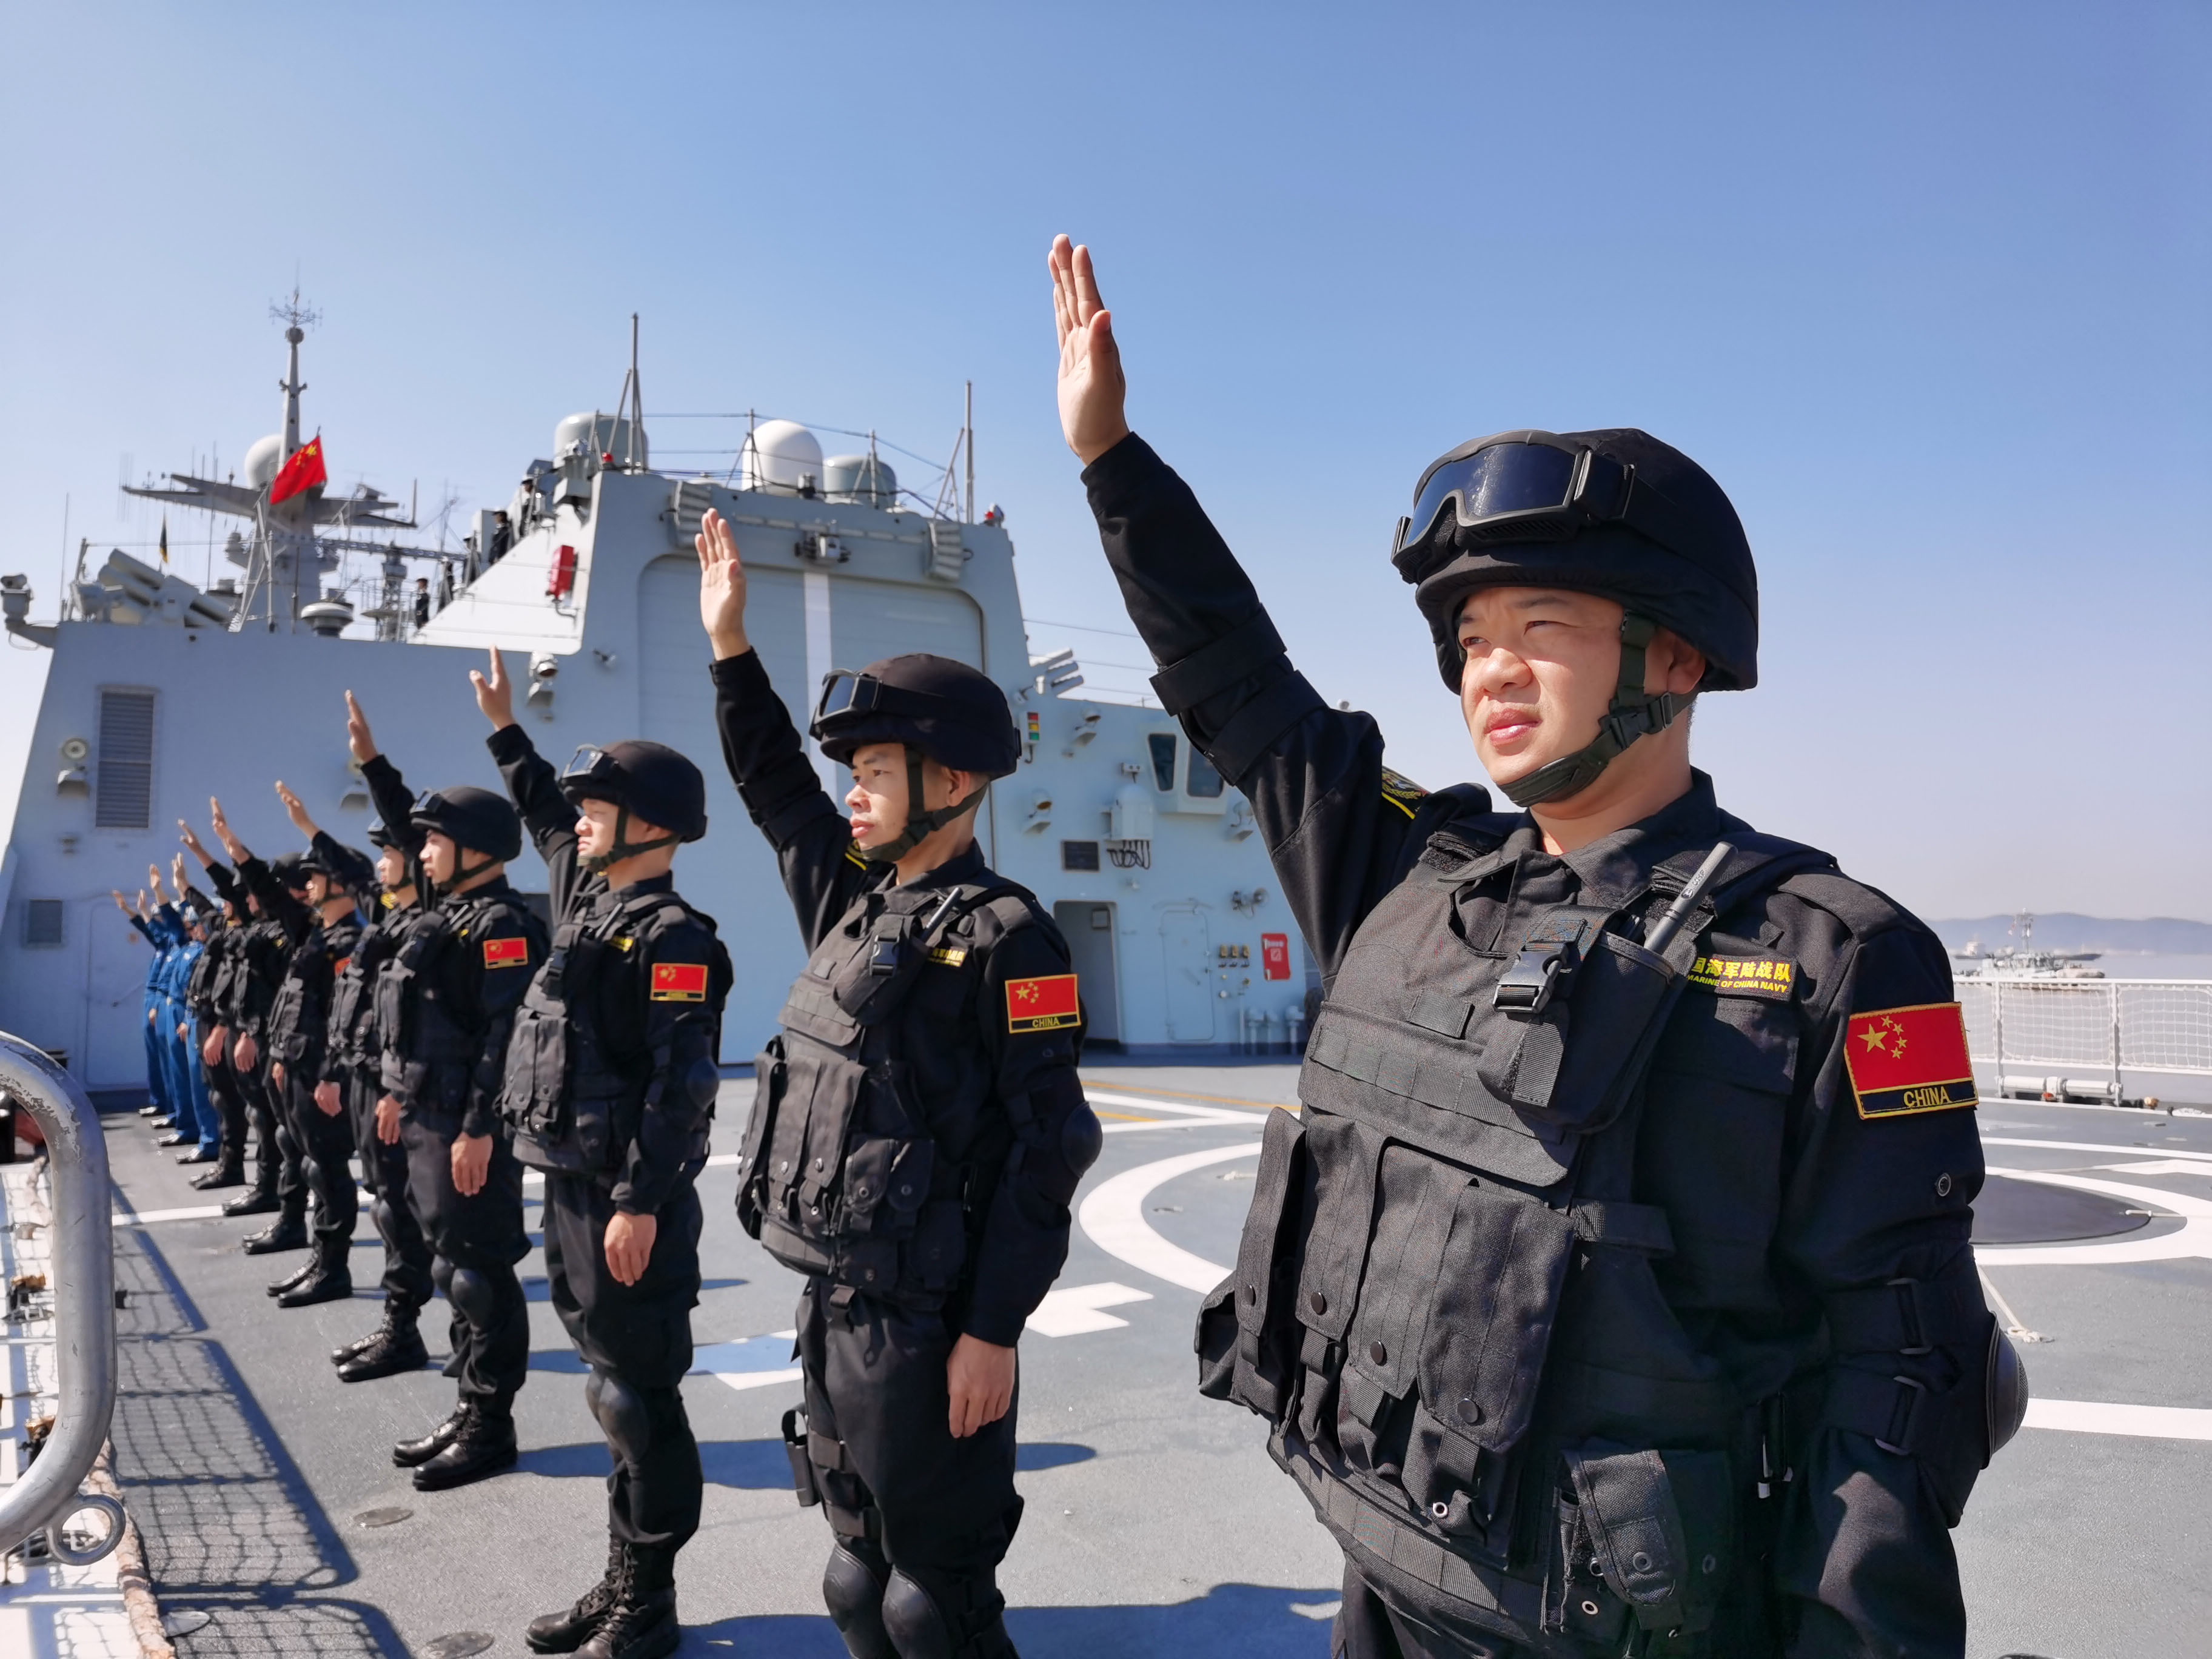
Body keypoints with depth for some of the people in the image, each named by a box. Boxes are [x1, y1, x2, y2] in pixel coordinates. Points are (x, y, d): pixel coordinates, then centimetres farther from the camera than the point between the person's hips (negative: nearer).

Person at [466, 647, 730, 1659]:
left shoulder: (673, 936, -16)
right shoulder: (586, 896, 12)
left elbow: (682, 1083, -22)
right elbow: (544, 818, 32)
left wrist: (641, 1201, -25)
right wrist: (505, 729, 34)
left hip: (629, 1199, -9)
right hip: (572, 1185, 9)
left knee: (637, 1397, 1)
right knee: (616, 1390, 16)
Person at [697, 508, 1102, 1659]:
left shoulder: (1004, 936, -14)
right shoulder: (854, 902, 9)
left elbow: (1046, 1145, -17)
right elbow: (774, 785, 21)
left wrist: (993, 1332, -19)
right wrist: (730, 643, 18)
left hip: (925, 1321, -8)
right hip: (832, 1302, 8)